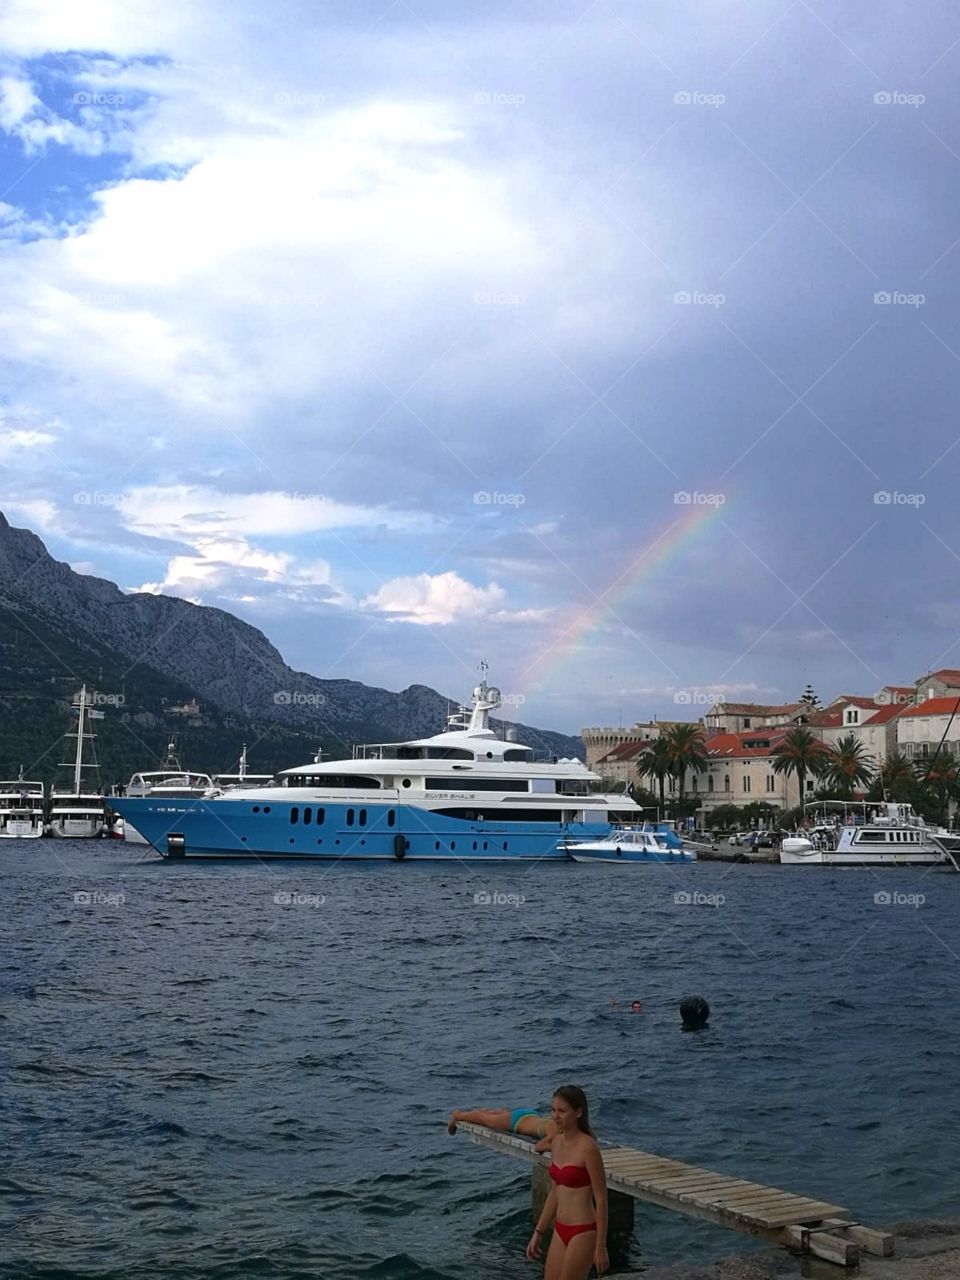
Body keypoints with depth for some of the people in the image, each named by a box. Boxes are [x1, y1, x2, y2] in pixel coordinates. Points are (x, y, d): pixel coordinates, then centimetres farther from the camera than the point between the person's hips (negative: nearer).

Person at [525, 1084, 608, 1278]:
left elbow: (601, 1199, -15)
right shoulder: (557, 1142, 6)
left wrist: (601, 1247, -14)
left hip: (583, 1232, -8)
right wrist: (538, 1233, 16)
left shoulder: (588, 1147, -18)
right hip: (561, 1231, 8)